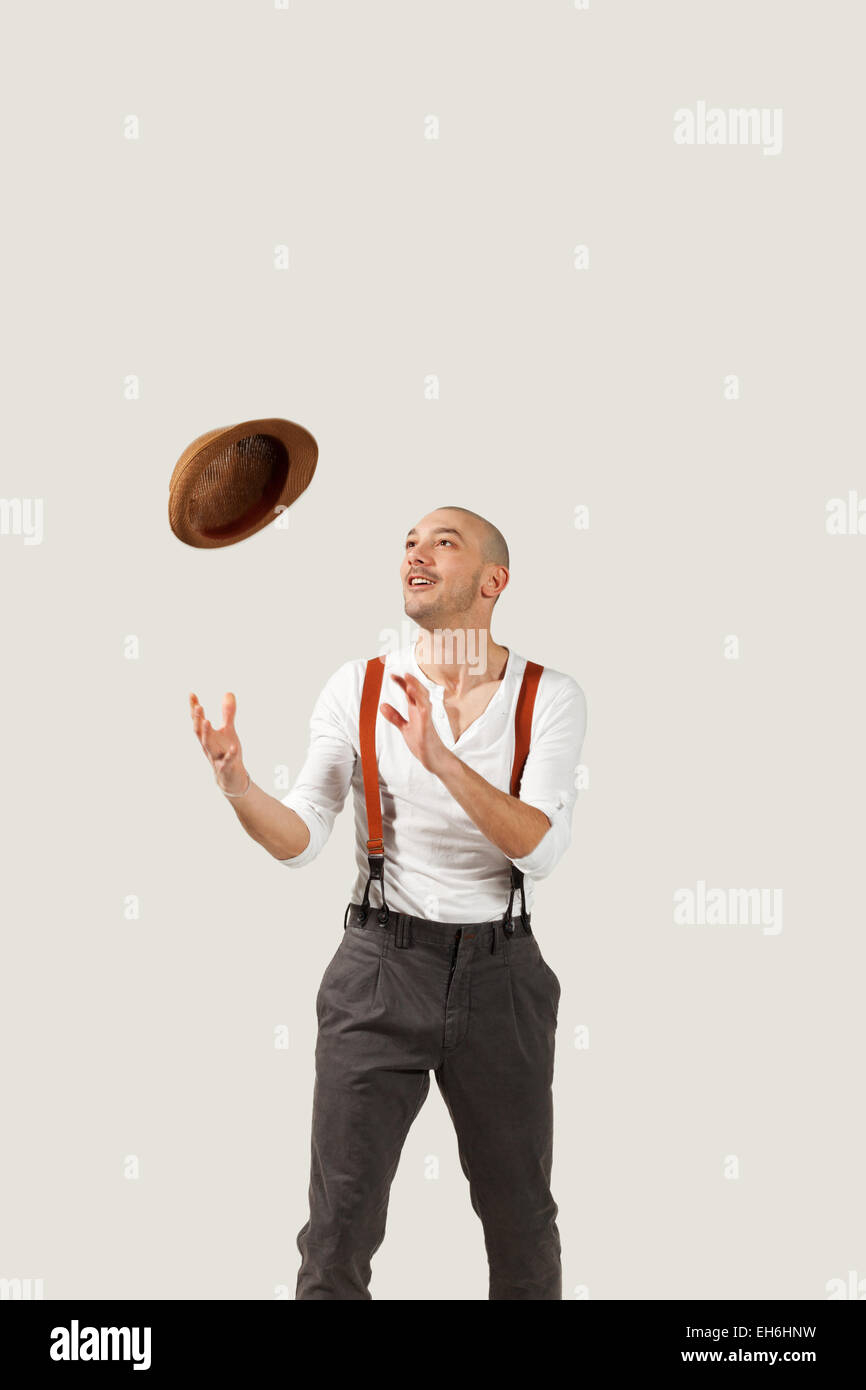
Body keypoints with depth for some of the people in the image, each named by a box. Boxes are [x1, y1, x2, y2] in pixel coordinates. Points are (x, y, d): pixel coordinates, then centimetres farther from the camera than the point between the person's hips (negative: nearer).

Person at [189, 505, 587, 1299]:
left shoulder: (550, 696, -5)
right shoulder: (358, 688, -2)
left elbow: (541, 850, -19)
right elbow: (300, 842, -7)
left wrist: (443, 760, -32)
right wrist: (237, 786, -28)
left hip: (501, 973, 0)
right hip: (383, 967, 0)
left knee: (522, 1220, 14)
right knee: (340, 1223, -2)